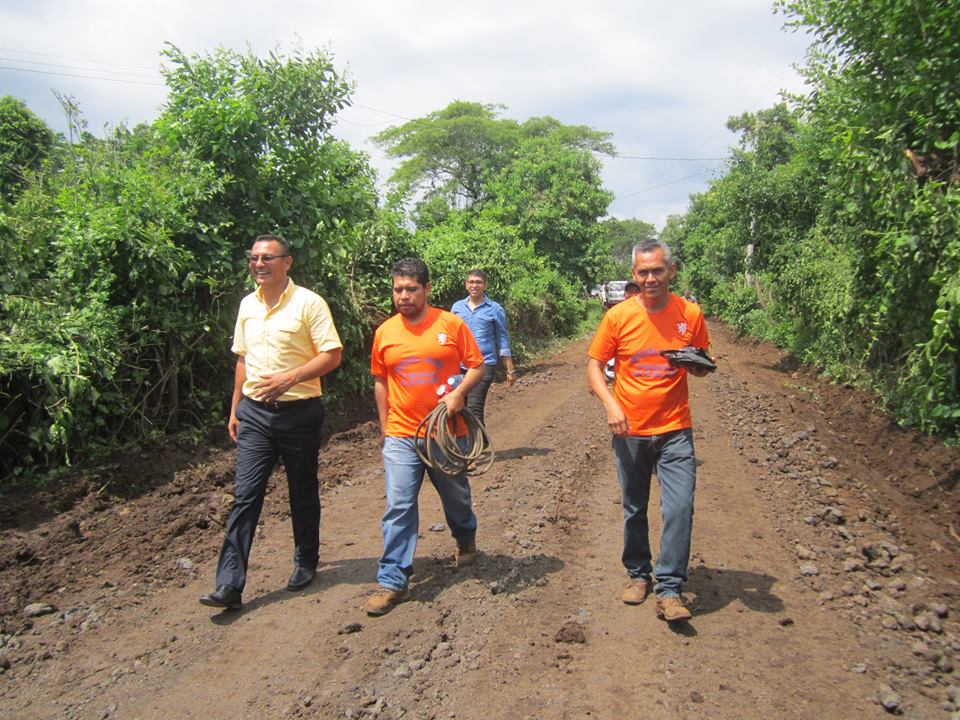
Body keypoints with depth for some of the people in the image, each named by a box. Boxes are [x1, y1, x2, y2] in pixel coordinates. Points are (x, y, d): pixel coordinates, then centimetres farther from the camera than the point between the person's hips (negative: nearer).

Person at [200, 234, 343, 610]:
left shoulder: (308, 303, -9)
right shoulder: (247, 305, 10)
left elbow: (332, 355, -13)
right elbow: (242, 360, 18)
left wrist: (290, 377, -24)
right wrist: (235, 409, 16)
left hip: (298, 412, -4)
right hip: (254, 413, 4)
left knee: (303, 493, 11)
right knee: (245, 495, -1)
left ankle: (306, 562, 30)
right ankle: (229, 585, 1)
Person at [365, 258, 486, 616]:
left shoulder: (451, 324, -6)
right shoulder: (384, 332, 1)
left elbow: (476, 365, -2)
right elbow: (380, 381, 11)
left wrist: (458, 393, -19)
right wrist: (385, 425, 10)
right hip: (401, 436, 1)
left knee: (456, 496, 19)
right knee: (398, 508, -4)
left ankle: (466, 540, 48)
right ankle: (392, 580, 4)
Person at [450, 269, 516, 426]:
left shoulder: (495, 309, 2)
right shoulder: (457, 307, 9)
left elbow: (503, 340, 5)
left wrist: (510, 370, 4)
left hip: (484, 364, -4)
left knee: (474, 407, -15)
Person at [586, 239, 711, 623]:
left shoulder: (690, 314, -3)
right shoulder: (618, 316, -6)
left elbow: (701, 364, 11)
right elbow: (594, 365, 0)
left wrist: (699, 364, -14)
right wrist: (610, 404, -15)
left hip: (675, 431, 0)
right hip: (630, 430, 0)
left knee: (680, 508, -7)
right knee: (634, 510, 13)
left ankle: (669, 590, 5)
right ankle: (638, 574, 32)